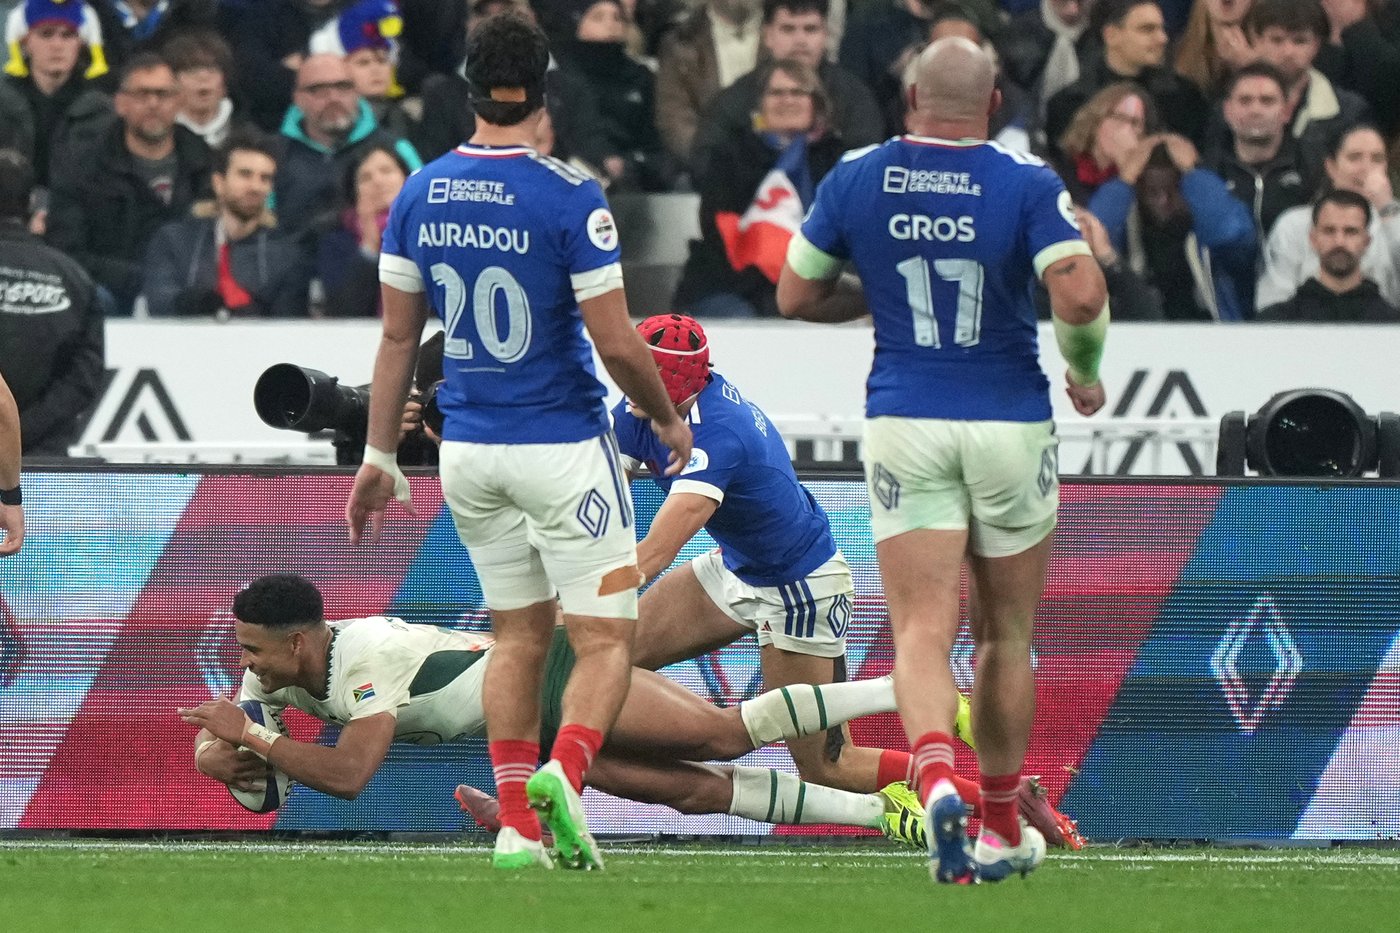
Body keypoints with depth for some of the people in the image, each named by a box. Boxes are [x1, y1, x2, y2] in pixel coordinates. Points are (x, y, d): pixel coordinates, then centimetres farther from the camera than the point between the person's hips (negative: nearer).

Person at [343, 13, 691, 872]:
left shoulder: (419, 196, 1)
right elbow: (617, 343, -14)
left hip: (467, 447, 5)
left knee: (518, 637, 17)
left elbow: (398, 336, 6)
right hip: (562, 444, -5)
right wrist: (669, 420, 4)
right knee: (606, 638, 1)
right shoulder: (569, 197, -15)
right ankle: (563, 775, -25)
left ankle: (516, 822, 10)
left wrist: (379, 457, 13)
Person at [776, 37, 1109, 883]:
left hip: (904, 425, 1)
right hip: (1009, 424, -1)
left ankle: (938, 782, -32)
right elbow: (1081, 296, -20)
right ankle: (1002, 829, 24)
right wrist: (1086, 373, 0)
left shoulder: (856, 180, 0)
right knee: (1006, 636, 15)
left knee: (923, 631, -4)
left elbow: (795, 295, 8)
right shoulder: (1026, 184, -8)